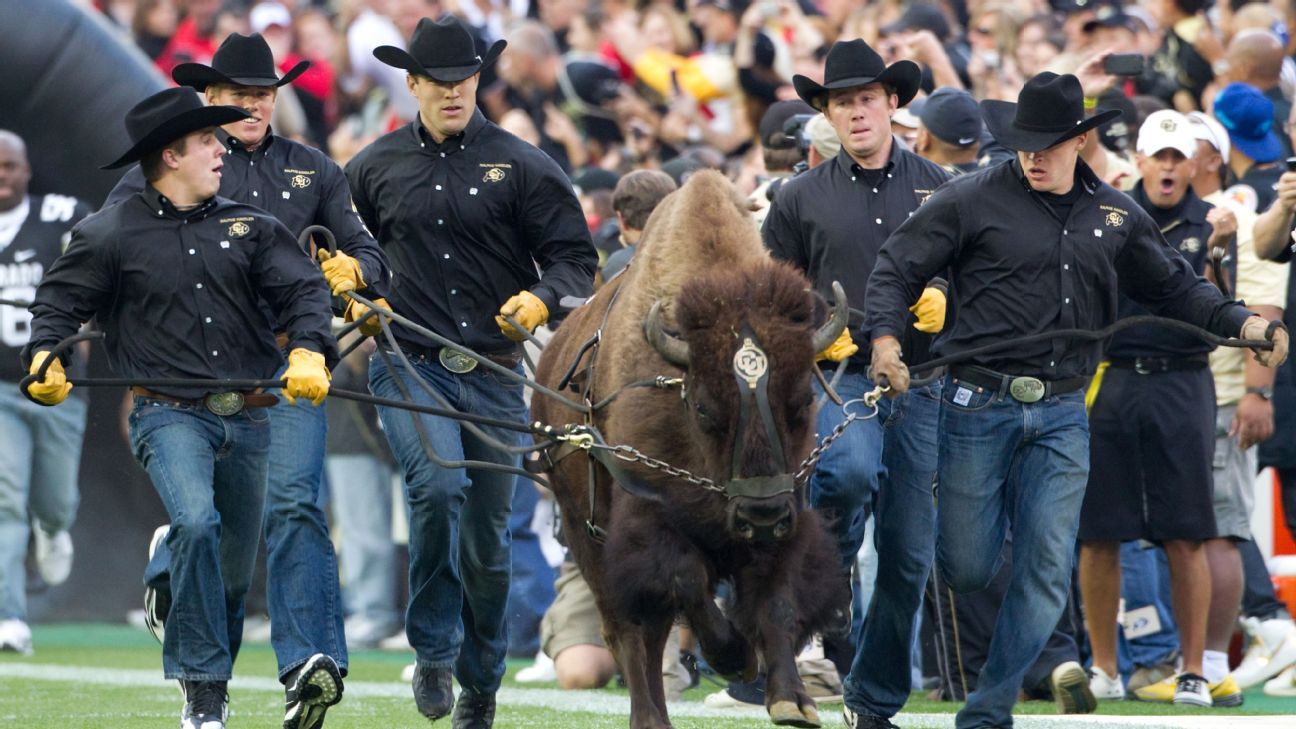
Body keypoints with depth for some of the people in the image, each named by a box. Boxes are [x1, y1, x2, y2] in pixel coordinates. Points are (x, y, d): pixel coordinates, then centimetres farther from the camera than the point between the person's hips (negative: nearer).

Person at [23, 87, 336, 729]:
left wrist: (309, 351, -14)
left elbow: (303, 289, 5)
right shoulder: (112, 232, 2)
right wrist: (45, 356, -11)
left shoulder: (247, 227, 11)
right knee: (197, 525, -28)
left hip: (248, 418, 4)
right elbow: (59, 299, 7)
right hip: (170, 415, -4)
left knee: (236, 564, 10)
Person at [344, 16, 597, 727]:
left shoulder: (520, 166, 2)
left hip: (493, 375, 1)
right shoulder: (374, 168, 8)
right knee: (439, 485, -27)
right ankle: (434, 651, -13)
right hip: (408, 366, -1)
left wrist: (542, 299, -18)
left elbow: (575, 257, 1)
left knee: (487, 537, 8)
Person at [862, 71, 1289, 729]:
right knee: (967, 569, -3)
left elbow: (1174, 288, 21)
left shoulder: (1116, 218, 11)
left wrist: (1241, 323, 5)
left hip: (1061, 415, 3)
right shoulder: (974, 200, -2)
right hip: (979, 404, -3)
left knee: (1047, 568, -5)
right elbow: (897, 267, -1)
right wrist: (885, 336, -18)